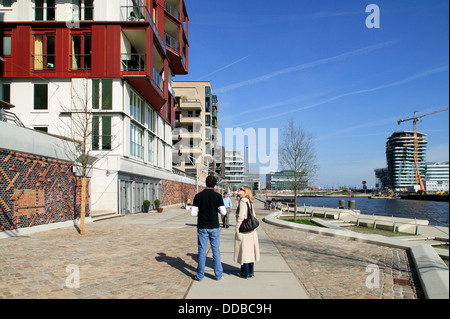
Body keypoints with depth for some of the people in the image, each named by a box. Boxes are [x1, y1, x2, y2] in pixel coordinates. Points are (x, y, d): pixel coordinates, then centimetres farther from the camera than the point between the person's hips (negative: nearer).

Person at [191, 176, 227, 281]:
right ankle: (218, 274, 16)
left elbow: (193, 213, -7)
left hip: (202, 228, 0)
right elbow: (223, 212, -8)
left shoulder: (198, 196, -5)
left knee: (202, 251, 7)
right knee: (216, 251, 10)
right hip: (214, 227, 0)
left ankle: (200, 275, 14)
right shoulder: (217, 196, -6)